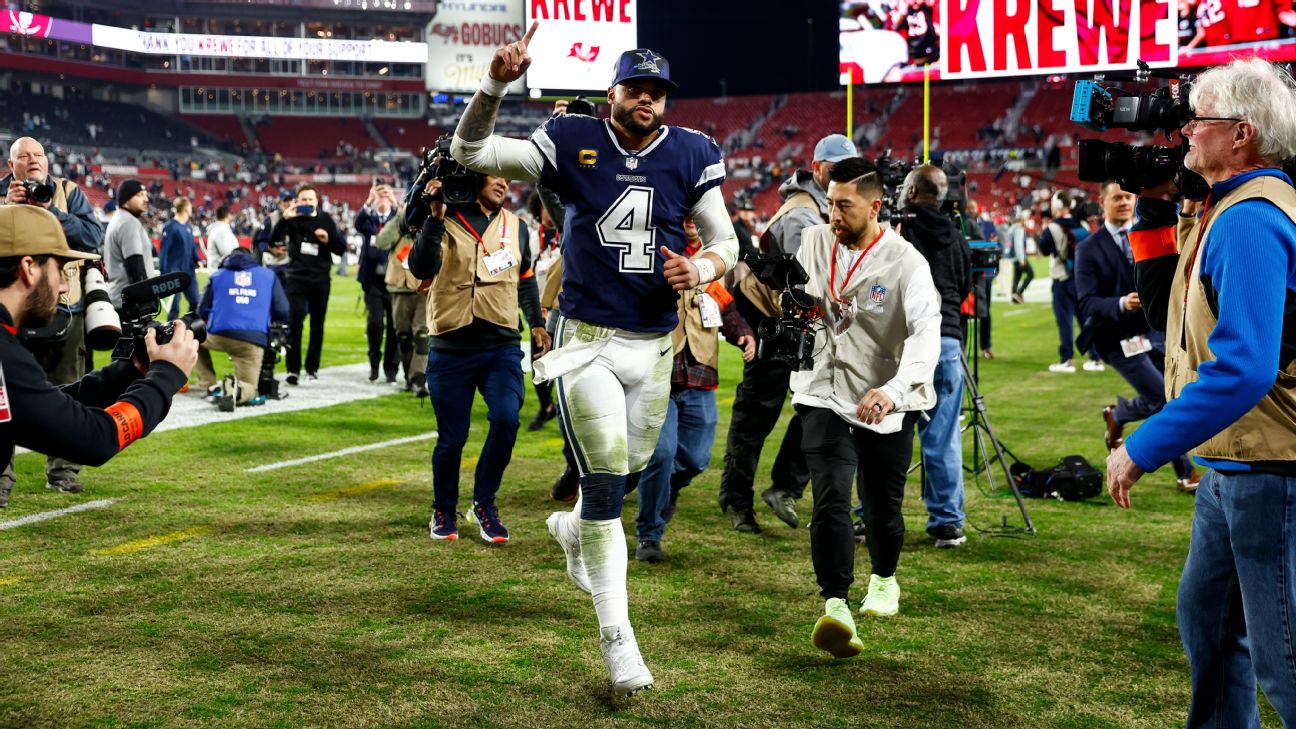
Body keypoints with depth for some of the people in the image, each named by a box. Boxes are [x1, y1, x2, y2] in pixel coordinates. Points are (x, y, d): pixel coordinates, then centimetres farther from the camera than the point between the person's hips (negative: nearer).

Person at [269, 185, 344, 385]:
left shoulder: (325, 220, 5)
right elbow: (273, 242, -9)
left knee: (317, 325, 7)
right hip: (296, 278, -2)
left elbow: (341, 249, 5)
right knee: (295, 323, -11)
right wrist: (284, 219, -20)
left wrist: (328, 239, -14)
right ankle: (293, 369, -8)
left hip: (320, 280, 2)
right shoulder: (292, 218, 2)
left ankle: (313, 367, 18)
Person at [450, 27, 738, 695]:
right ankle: (615, 635, 0)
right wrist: (496, 83, -23)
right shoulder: (572, 143, -5)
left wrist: (701, 270, -17)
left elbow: (725, 242, 6)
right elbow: (468, 151, -7)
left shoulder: (691, 155, 1)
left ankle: (572, 529, 52)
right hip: (587, 341, -4)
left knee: (631, 469, 16)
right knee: (605, 478, -10)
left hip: (654, 346, 4)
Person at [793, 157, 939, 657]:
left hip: (886, 405, -1)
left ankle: (884, 579, 42)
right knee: (830, 499, -17)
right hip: (825, 395, 2)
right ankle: (836, 607, -25)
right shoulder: (813, 242, -1)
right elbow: (793, 299, 21)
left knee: (883, 507, 12)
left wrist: (892, 389, -42)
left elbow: (926, 334, -29)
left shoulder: (906, 263, -15)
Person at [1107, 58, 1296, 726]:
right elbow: (1165, 305, 19)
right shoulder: (1223, 209, 11)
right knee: (1206, 618, 21)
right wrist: (1155, 208, 11)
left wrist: (1143, 450, -26)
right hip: (1233, 465, 11)